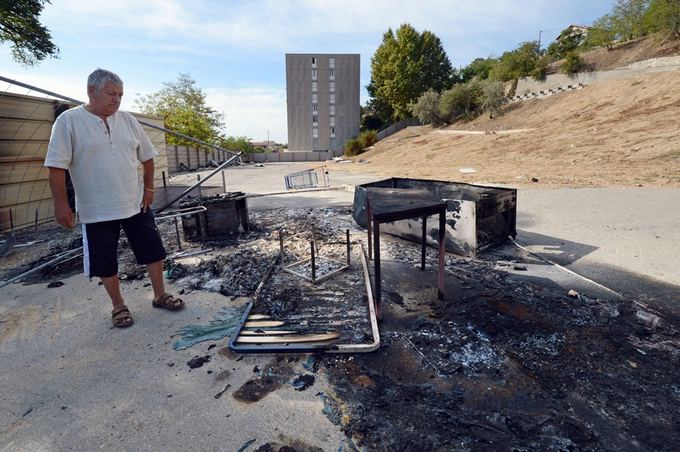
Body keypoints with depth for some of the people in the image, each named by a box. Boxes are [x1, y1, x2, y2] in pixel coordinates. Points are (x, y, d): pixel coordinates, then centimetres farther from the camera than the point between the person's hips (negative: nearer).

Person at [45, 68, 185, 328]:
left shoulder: (127, 120, 4)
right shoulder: (68, 121, -8)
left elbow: (147, 157, 11)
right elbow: (57, 167, -10)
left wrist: (148, 187, 4)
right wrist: (61, 204, -13)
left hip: (136, 204, 4)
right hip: (96, 210, -3)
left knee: (153, 251, 8)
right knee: (105, 262, 8)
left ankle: (160, 295, 25)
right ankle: (118, 305, 27)